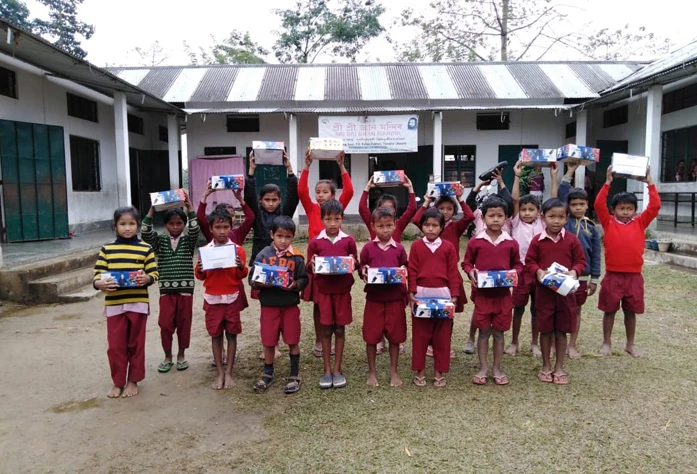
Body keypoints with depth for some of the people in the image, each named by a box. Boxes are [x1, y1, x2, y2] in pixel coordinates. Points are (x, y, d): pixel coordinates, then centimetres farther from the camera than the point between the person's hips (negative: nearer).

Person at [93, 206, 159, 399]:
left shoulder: (146, 249, 0)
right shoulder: (106, 249, 3)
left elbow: (154, 274, 1)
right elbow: (97, 274, 2)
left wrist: (146, 278, -21)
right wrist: (99, 284, -19)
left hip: (138, 303, -1)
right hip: (114, 304, 1)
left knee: (136, 344, 10)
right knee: (115, 345, 7)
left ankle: (133, 381, 25)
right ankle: (118, 382, 23)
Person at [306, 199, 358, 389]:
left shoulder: (348, 240, 0)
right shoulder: (315, 242, -1)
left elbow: (356, 265, 7)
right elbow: (309, 268, 4)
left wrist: (353, 262, -15)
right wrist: (312, 264, -18)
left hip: (342, 290, 0)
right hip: (323, 290, 0)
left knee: (340, 329, 8)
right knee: (326, 330, 7)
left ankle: (337, 370, 19)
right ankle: (327, 370, 18)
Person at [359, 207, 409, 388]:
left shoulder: (399, 248, 2)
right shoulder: (368, 248, -1)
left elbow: (405, 269, 11)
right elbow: (362, 268, 6)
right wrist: (363, 272, -16)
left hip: (395, 298, 1)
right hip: (374, 298, -1)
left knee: (395, 336, 9)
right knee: (371, 336, 6)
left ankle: (394, 372, 24)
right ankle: (372, 372, 22)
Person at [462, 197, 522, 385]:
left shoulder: (511, 243, -1)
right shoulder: (475, 241, -4)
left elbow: (518, 264, 10)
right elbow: (466, 263, 4)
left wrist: (514, 273, -11)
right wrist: (471, 273, -16)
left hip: (503, 293, 1)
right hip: (482, 293, -1)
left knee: (499, 332, 11)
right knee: (484, 331, 8)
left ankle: (497, 369, 24)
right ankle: (483, 368, 20)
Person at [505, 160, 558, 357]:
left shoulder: (542, 224, 4)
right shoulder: (516, 223, 1)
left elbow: (553, 201, -3)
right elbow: (514, 200, -9)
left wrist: (554, 176, -6)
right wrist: (517, 176, -13)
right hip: (520, 271, -1)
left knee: (537, 309, 12)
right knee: (518, 308, 10)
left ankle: (534, 343, 26)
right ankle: (514, 342, 23)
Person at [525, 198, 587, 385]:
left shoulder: (572, 240, -2)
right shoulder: (537, 240, -5)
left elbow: (581, 260, 4)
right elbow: (529, 261, 0)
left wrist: (575, 271, -16)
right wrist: (538, 271, -19)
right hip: (544, 290, -1)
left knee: (561, 330, 9)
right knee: (545, 330, 9)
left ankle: (559, 367, 23)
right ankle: (546, 366, 23)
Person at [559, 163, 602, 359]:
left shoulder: (591, 228, 4)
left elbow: (595, 255, 6)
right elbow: (560, 195, -11)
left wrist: (594, 279, 5)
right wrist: (569, 173, -9)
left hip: (581, 275, 2)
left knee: (576, 310, 13)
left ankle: (572, 346, 26)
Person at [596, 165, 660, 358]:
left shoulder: (640, 223, 5)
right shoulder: (608, 223, -1)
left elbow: (655, 206, -3)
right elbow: (599, 204, -11)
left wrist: (649, 182, -5)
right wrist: (608, 182, -13)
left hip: (634, 276, 2)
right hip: (612, 275, -2)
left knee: (631, 312, 14)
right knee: (609, 311, 10)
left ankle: (630, 344, 29)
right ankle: (607, 343, 24)